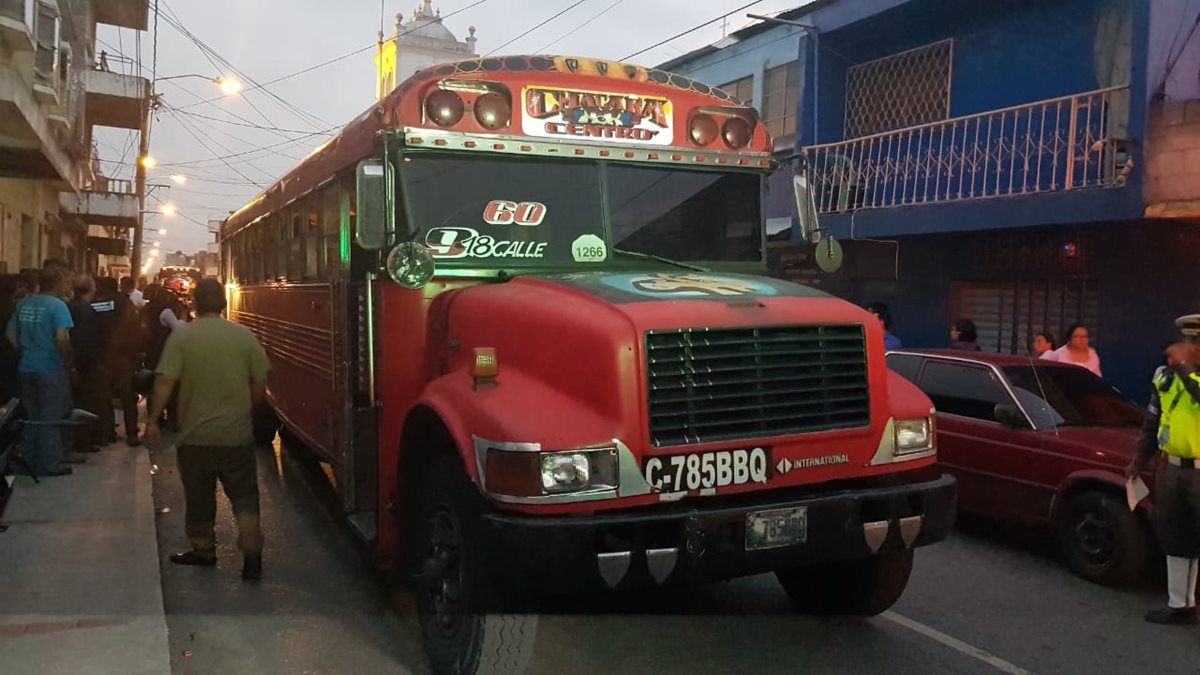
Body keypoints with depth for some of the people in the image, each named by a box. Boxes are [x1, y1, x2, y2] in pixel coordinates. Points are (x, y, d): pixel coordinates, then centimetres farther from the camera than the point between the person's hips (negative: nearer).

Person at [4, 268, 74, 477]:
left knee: (31, 417, 16)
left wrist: (24, 352, 19)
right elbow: (61, 338, -23)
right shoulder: (57, 305, -14)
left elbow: (10, 333, 11)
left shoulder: (23, 303, 6)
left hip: (26, 368, 6)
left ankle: (30, 462, 23)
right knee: (50, 418, 3)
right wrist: (67, 359, -9)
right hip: (50, 369, -6)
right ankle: (49, 465, 8)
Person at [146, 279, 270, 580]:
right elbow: (259, 385, 0)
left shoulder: (181, 337, -8)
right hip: (237, 434, 1)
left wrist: (153, 420, -4)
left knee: (199, 496, 15)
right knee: (244, 494, 10)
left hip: (196, 435, -1)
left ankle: (203, 550, 27)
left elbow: (165, 382, -13)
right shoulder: (244, 336, -3)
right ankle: (252, 551, -2)